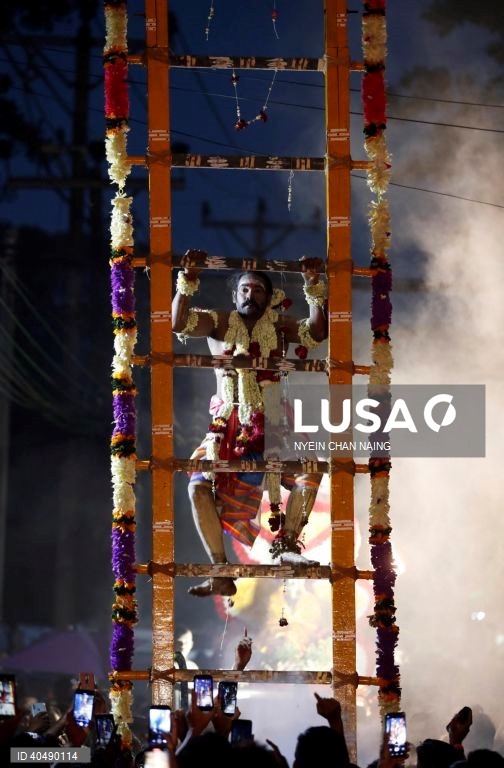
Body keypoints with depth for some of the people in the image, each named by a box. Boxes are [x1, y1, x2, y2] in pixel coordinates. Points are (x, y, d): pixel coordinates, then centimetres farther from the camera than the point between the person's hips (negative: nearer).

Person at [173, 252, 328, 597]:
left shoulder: (277, 324, 7)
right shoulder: (220, 323, 5)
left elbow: (316, 333, -7)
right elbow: (179, 323, -9)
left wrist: (314, 287, -14)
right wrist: (188, 281, -20)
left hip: (271, 427, 1)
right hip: (228, 426, -1)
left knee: (309, 472, -22)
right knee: (200, 487, -20)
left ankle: (287, 544, -3)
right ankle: (221, 576, -15)